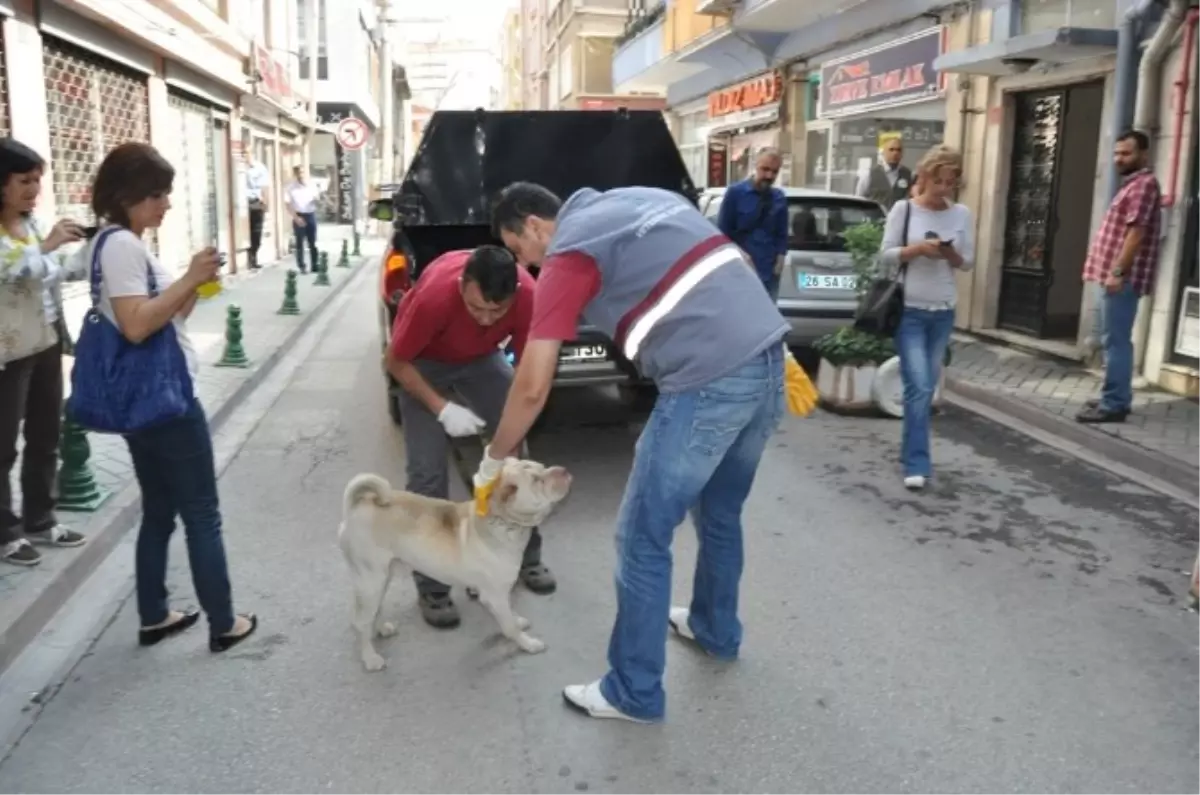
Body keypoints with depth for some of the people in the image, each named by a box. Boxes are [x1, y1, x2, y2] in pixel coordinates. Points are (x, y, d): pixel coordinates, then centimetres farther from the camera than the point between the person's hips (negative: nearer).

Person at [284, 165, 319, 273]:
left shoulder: (311, 185, 6)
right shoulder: (290, 187, -3)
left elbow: (317, 199, 14)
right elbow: (288, 205, -5)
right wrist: (296, 217, -14)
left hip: (311, 215, 3)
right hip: (299, 216, -3)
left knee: (313, 242, 6)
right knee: (300, 242, 0)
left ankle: (315, 265, 11)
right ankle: (302, 266, 5)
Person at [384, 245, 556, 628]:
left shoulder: (528, 296, -33)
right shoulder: (435, 294, -41)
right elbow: (395, 362, -24)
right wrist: (443, 409, -31)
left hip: (483, 357, 3)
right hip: (424, 361, -3)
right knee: (428, 470, -11)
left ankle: (527, 555, 18)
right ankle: (431, 585, 1)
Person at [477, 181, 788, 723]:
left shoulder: (566, 257, 0)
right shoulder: (642, 200, 23)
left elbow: (532, 388, -4)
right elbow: (732, 271, 22)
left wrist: (492, 464, 11)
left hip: (709, 380, -9)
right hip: (767, 355, 9)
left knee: (642, 536, 6)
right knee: (720, 512, 27)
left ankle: (634, 693, 18)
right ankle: (716, 630, 47)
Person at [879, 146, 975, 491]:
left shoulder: (962, 214, 5)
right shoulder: (904, 209, -3)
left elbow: (968, 262, 7)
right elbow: (887, 255, -3)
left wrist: (952, 255, -14)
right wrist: (917, 248, -19)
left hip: (943, 312, 4)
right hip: (909, 310, -4)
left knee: (928, 386, 11)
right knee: (918, 387, -11)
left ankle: (912, 454, 26)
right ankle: (916, 464, -6)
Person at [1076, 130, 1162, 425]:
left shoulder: (1144, 184, -11)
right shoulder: (1133, 185, 22)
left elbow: (1136, 232, -20)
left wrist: (1118, 272, -24)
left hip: (1122, 278, -11)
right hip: (1112, 275, 11)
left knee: (1115, 341, -9)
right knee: (1117, 341, 14)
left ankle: (1114, 405, -7)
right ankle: (1116, 398, 21)